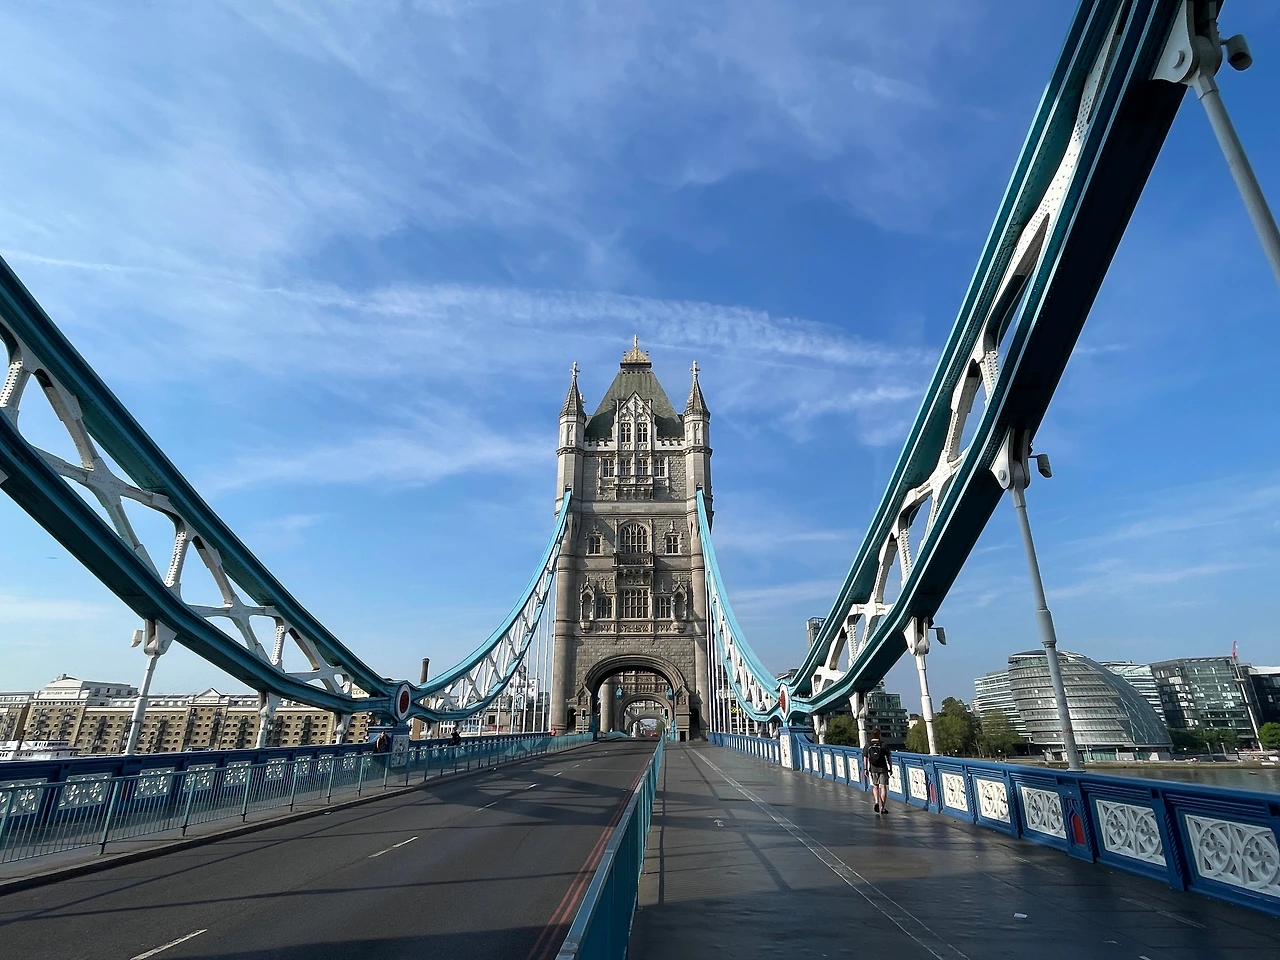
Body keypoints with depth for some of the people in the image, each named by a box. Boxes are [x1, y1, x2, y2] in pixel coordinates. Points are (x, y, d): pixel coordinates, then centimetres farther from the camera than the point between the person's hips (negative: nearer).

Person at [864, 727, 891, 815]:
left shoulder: (868, 746, 1)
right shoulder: (883, 745, -5)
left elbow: (865, 758, 3)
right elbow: (889, 758, -2)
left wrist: (866, 769, 10)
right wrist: (890, 768, 9)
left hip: (873, 769, 2)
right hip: (883, 768, -2)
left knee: (875, 786, 17)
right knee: (883, 787, 4)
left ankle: (877, 802, -1)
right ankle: (882, 807, 2)